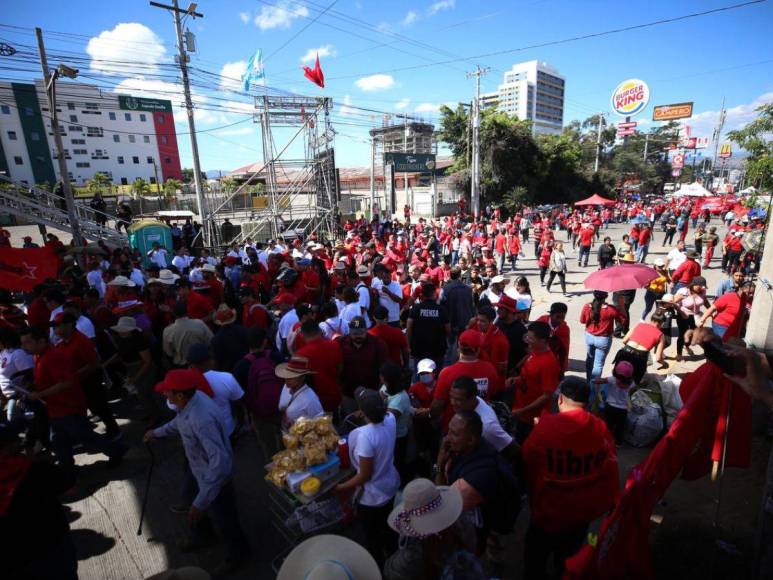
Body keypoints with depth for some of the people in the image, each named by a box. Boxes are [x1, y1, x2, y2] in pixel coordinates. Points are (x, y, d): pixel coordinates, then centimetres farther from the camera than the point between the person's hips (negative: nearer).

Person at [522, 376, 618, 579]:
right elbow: (610, 471, -3)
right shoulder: (600, 428, -14)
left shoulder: (546, 425, -24)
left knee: (535, 561, 21)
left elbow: (528, 463, -11)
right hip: (583, 511, 4)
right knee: (568, 559, 29)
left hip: (549, 510, -4)